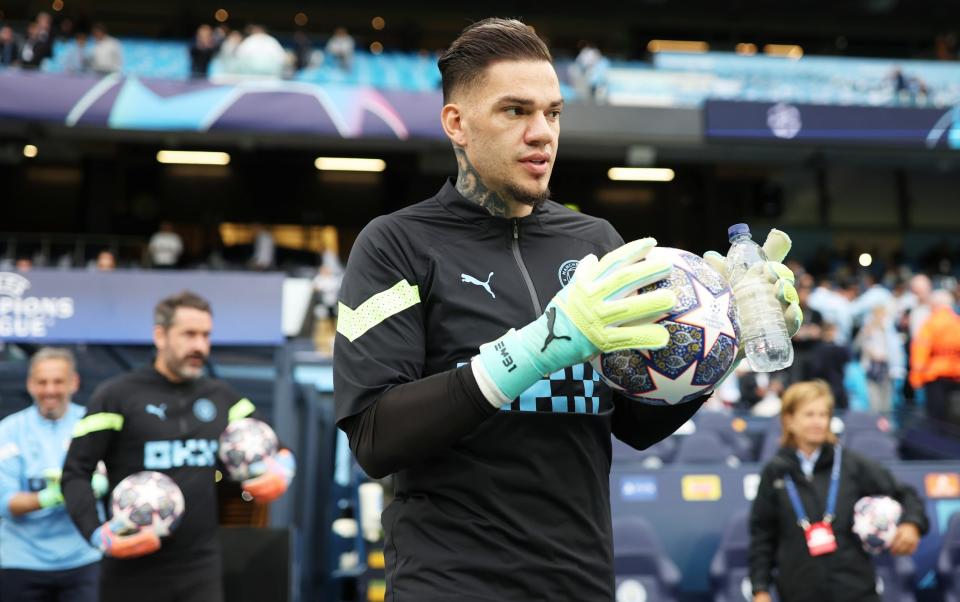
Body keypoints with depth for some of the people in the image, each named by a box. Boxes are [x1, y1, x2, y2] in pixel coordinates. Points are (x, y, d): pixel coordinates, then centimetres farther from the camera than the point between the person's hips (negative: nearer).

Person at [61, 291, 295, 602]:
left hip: (201, 569, 3)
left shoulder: (221, 396, 12)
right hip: (134, 570, -3)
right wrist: (97, 533, -18)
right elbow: (75, 472, -4)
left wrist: (281, 468, -3)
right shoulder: (116, 396, -2)